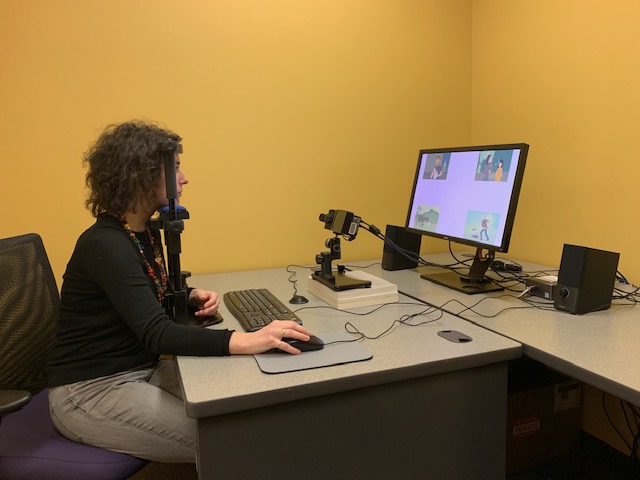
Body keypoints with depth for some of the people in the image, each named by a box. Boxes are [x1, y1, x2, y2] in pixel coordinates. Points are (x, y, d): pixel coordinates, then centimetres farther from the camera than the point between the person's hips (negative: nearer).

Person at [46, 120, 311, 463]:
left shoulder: (146, 232, 4)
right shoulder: (105, 245, -23)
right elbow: (156, 333, -32)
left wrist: (191, 297, -3)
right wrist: (247, 340, -43)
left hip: (142, 369, 8)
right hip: (90, 391, -8)